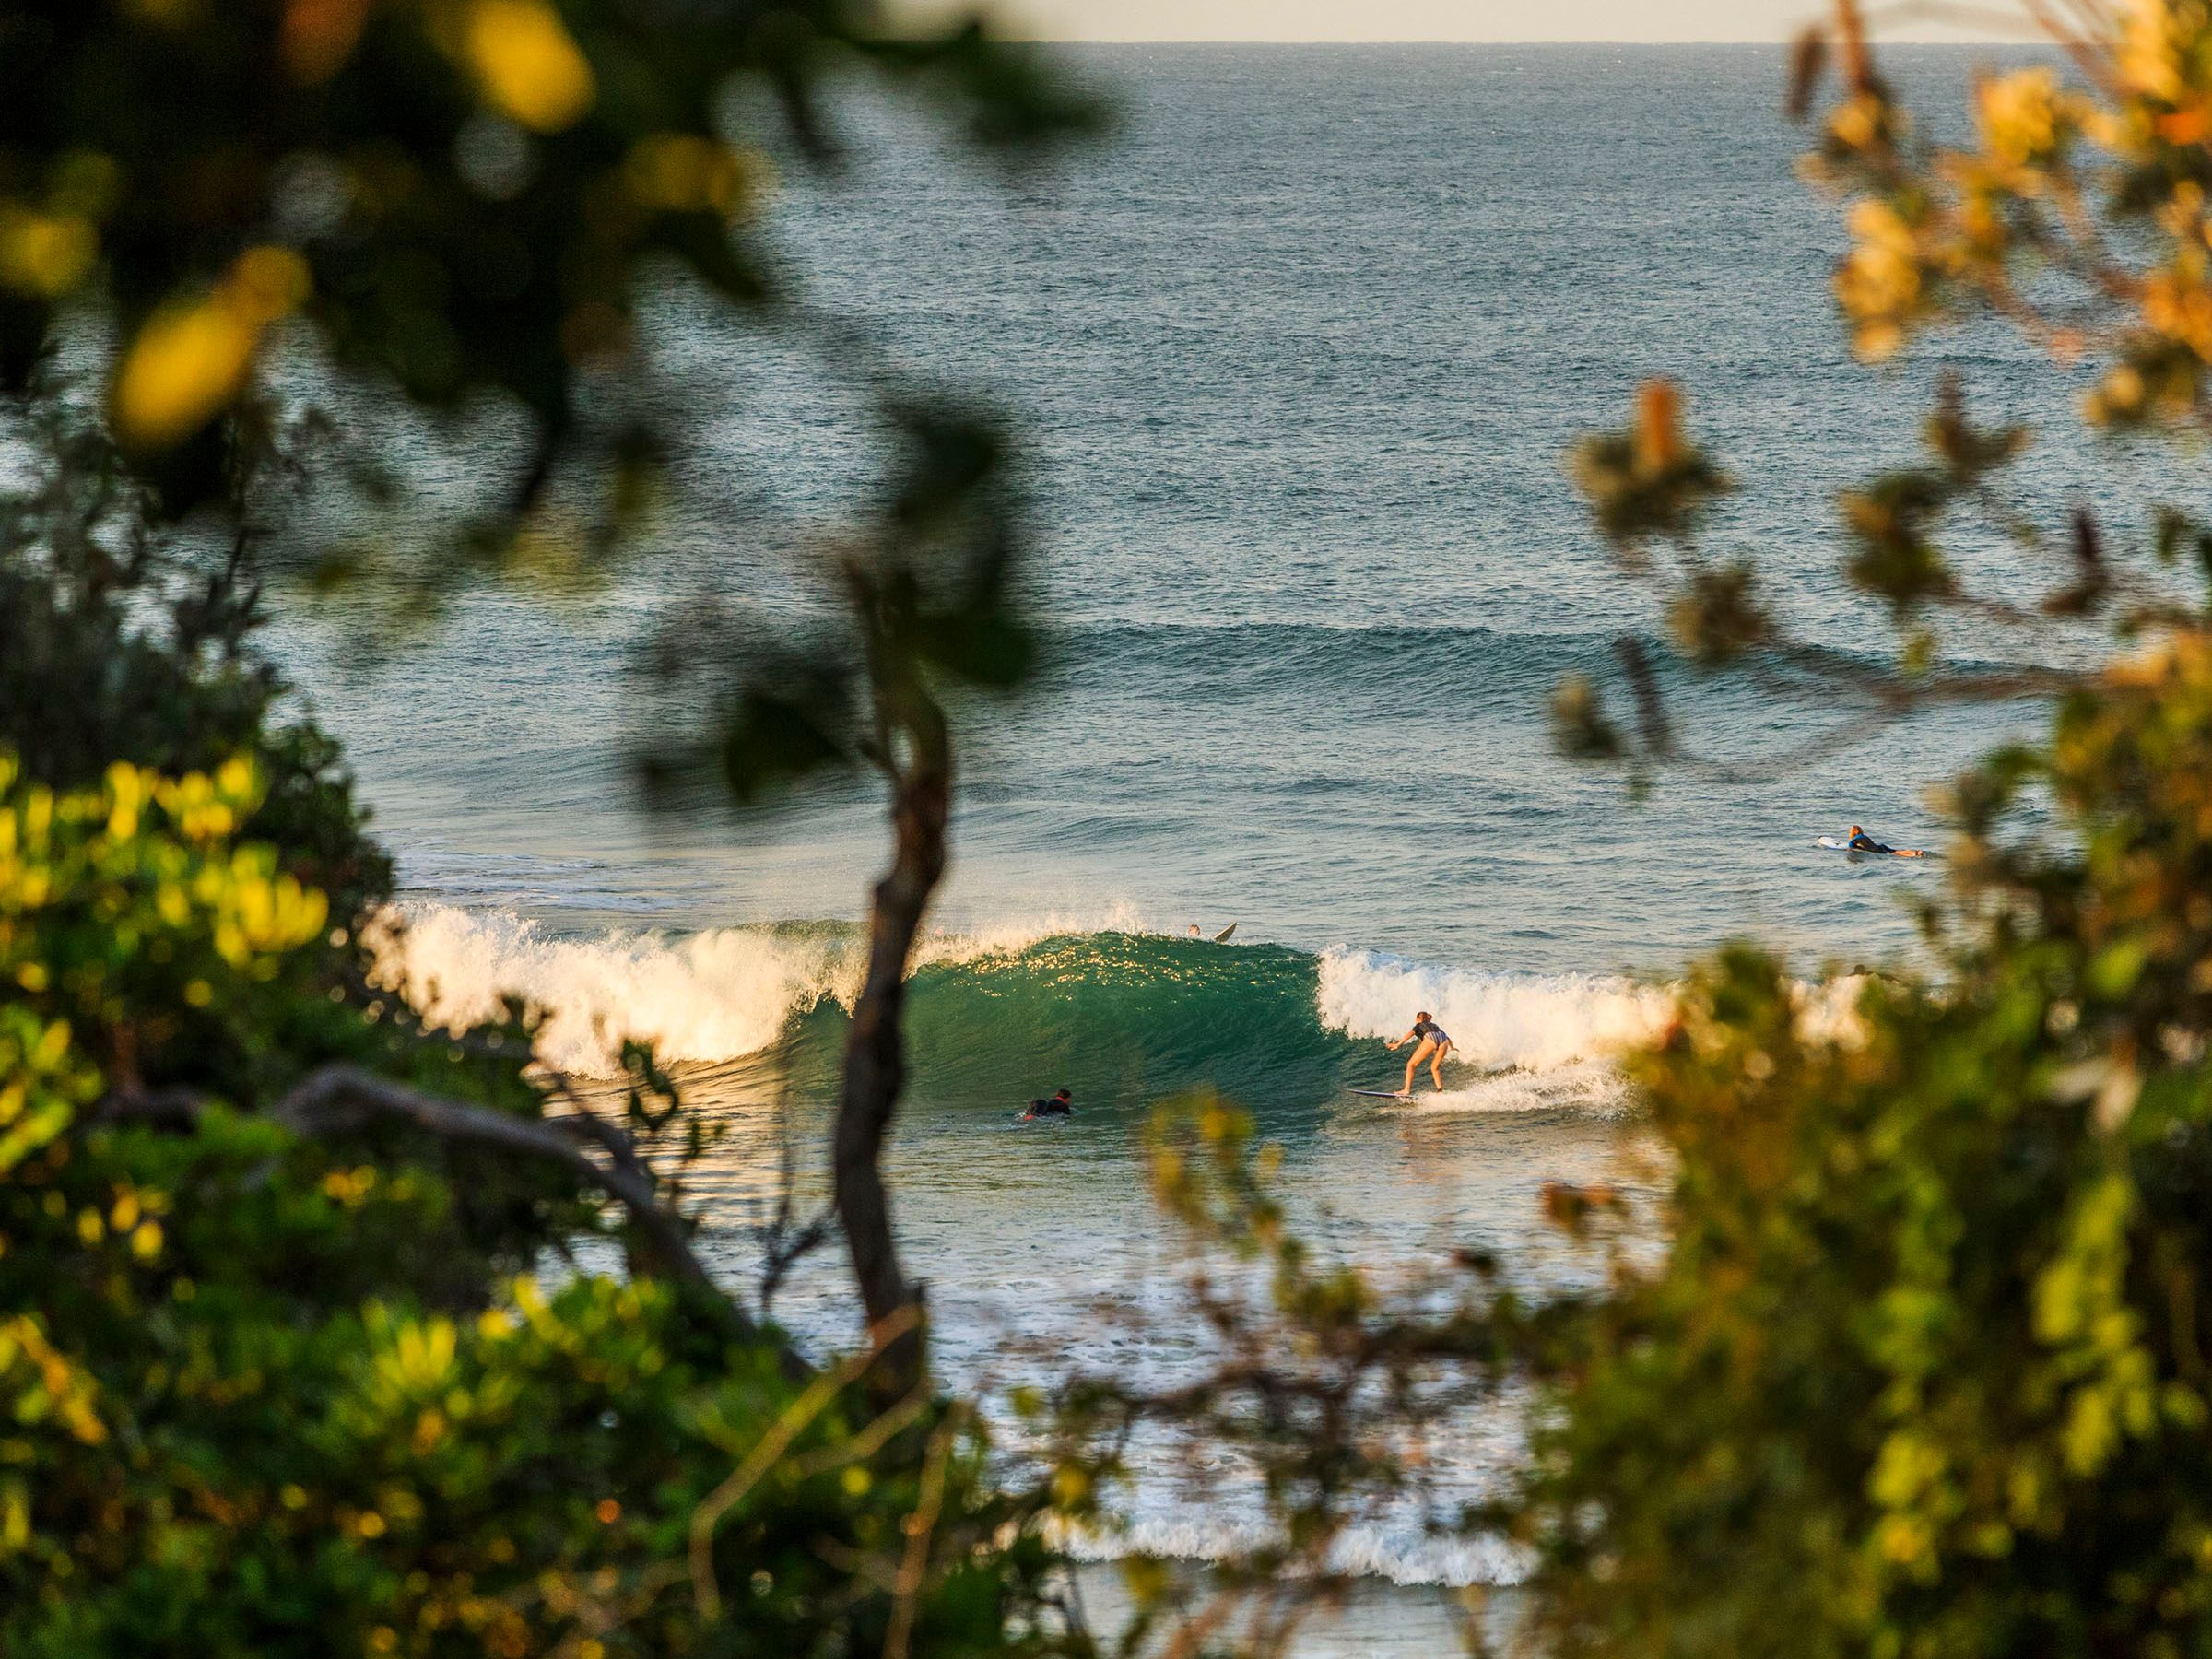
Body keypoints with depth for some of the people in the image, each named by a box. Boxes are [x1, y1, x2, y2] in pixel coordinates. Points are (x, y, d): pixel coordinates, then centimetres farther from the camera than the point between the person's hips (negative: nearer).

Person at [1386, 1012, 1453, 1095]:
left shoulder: (1419, 1025, 28)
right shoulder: (1434, 1025, 41)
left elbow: (1410, 1034, 6)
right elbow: (1447, 1038, 51)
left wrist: (1398, 1044, -6)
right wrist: (1452, 1047, 72)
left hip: (1430, 1039, -5)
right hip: (1444, 1040, 5)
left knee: (1411, 1064, 6)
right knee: (1435, 1068, 24)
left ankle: (1407, 1090, -2)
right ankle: (1440, 1091, 7)